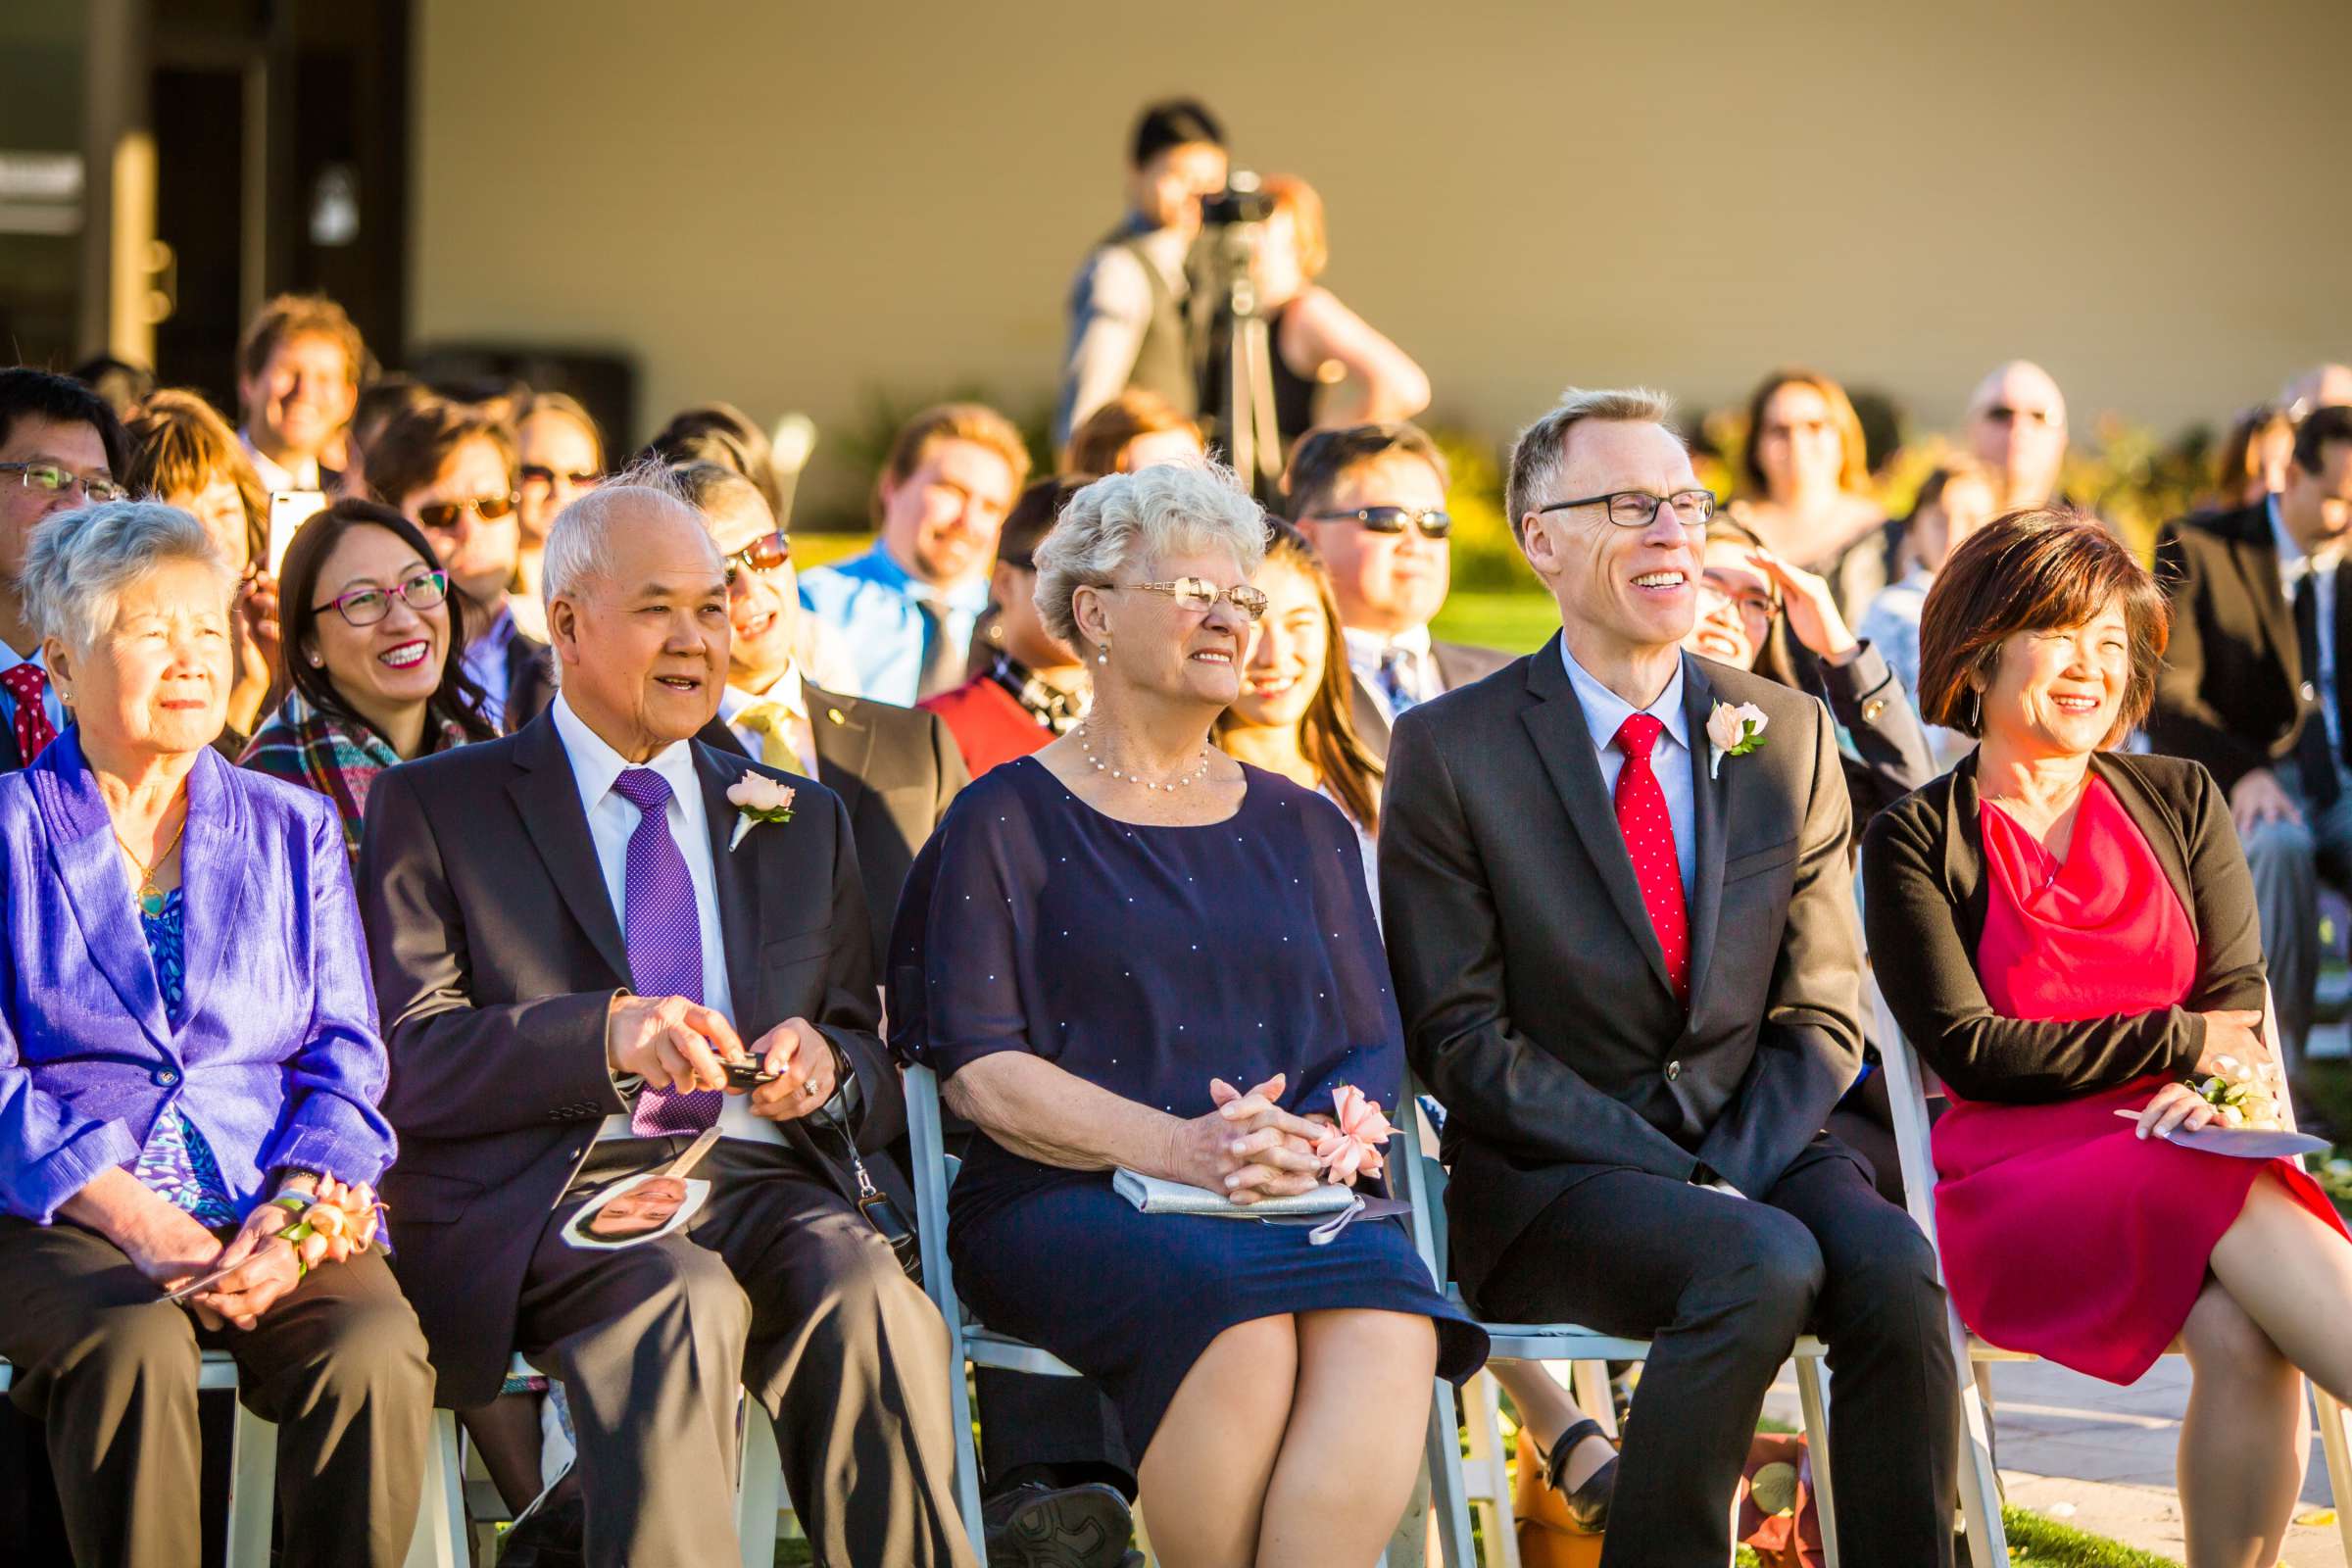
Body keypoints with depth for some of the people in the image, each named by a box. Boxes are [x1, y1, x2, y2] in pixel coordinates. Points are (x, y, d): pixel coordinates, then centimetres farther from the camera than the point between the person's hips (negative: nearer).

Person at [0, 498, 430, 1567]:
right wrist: (132, 1217, -17)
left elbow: (344, 1062, 12)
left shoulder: (292, 831, 20)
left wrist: (297, 1213, -10)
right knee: (135, 1348, -36)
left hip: (275, 1208, 2)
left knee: (374, 1351, -31)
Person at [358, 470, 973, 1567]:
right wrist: (607, 1035, -16)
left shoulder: (802, 821, 26)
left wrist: (826, 1065, -3)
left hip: (764, 1178, 3)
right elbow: (404, 1064, -1)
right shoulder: (435, 808, 12)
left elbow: (876, 1083, 23)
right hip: (556, 1190, -3)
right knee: (683, 1304, -37)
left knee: (865, 1297, -32)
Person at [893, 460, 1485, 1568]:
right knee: (1242, 1315, -36)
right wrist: (1172, 1145, -17)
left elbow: (1371, 1048, 15)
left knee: (1386, 1327, -32)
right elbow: (976, 1069, -2)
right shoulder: (1009, 822, 9)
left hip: (1298, 1204, 3)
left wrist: (1313, 1139, -10)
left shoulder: (1301, 828, 23)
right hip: (1063, 1201, -3)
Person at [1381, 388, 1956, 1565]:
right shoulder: (1451, 750, -1)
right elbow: (1461, 1036, -6)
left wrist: (1734, 1166, -10)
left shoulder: (1788, 738, 10)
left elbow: (1821, 1015, 10)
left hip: (1757, 1155, 4)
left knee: (1895, 1269, -28)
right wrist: (1676, 1179, -15)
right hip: (1552, 1180, -3)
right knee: (1767, 1265, -33)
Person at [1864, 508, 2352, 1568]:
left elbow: (2237, 1004, 10)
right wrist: (2176, 1039, -5)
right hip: (2015, 1183, -3)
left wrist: (2201, 1090, -14)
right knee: (2243, 1209, -35)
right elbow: (1968, 1049, -2)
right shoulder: (1917, 841, 8)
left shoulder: (2180, 803, 19)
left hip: (2183, 1156, 3)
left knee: (2244, 1332, -34)